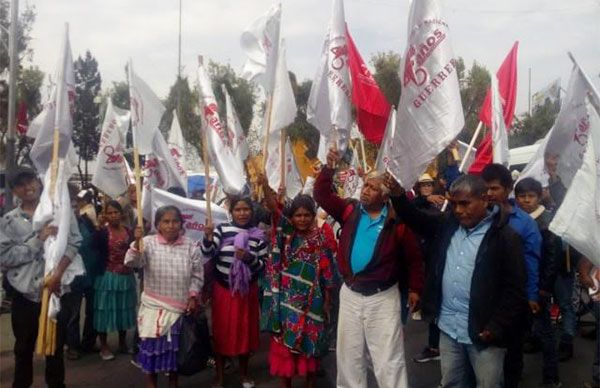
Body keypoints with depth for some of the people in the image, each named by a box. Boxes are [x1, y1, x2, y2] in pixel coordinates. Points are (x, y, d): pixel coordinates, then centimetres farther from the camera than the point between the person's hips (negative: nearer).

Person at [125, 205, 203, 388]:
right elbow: (131, 262, -20)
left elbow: (197, 275, 3)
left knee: (176, 346, 12)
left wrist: (193, 296, -7)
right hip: (154, 306, -1)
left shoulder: (190, 246, -2)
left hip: (181, 307, 2)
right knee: (153, 344, 6)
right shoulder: (148, 242, -7)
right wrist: (137, 242, -35)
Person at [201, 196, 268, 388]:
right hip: (223, 289, -1)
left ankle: (243, 372, 32)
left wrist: (250, 258, -21)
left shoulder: (258, 235, -2)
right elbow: (207, 253, -17)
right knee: (221, 330, 7)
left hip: (247, 289, 2)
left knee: (246, 330, 12)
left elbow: (264, 265, -2)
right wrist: (208, 237, -36)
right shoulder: (222, 229, -6)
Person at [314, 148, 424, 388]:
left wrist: (415, 288, -1)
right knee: (348, 355, 16)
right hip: (350, 294, 5)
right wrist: (329, 168, -10)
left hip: (383, 297, -4)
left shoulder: (397, 221, -9)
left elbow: (413, 256, -2)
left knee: (388, 360, 1)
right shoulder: (350, 211, 2)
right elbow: (322, 195, 1)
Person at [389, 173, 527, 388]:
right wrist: (397, 194, -7)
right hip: (448, 327, 5)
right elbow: (416, 219, 12)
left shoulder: (505, 237, -13)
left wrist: (495, 328, -17)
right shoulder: (449, 223, 4)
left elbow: (515, 290, -13)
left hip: (482, 331, -5)